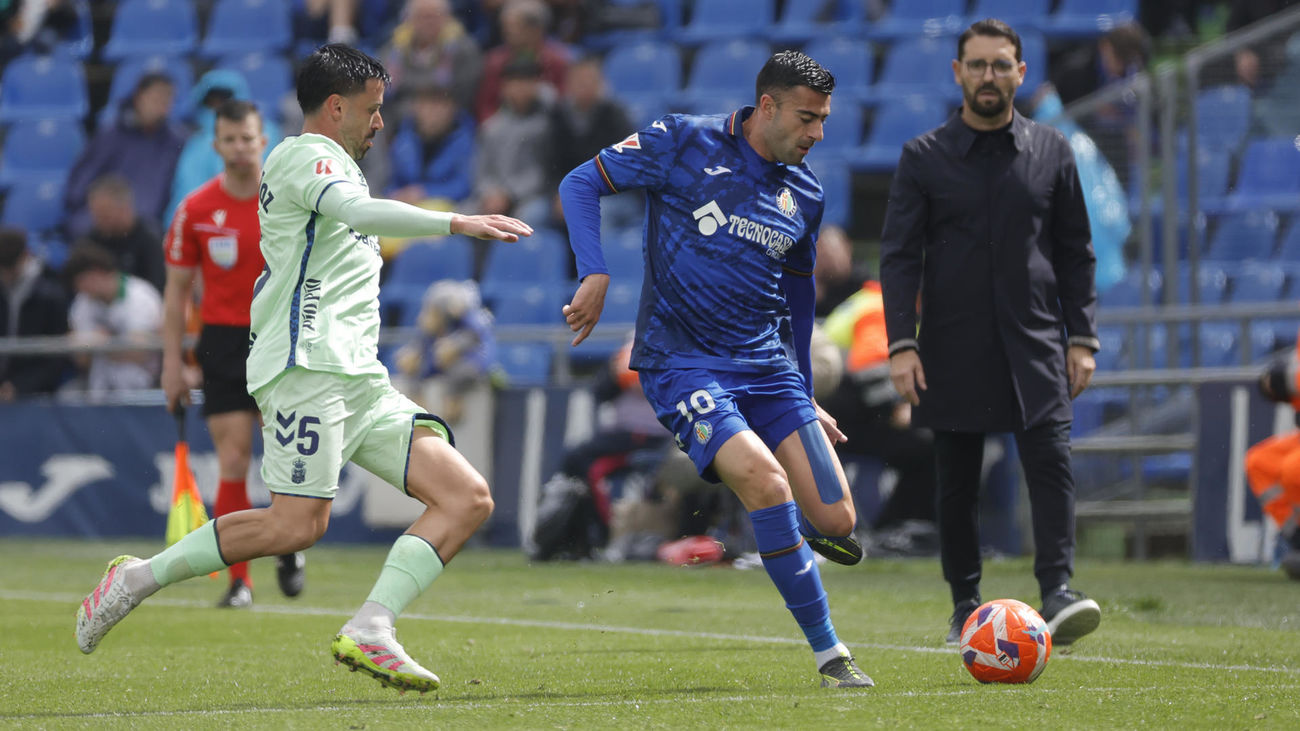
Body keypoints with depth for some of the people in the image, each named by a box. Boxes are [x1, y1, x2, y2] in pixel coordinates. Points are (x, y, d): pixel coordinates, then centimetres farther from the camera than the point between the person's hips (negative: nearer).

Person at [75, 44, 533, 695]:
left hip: (359, 377, 10)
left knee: (468, 498, -7)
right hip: (308, 364, -10)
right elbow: (354, 210, -23)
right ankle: (137, 578, -5)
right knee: (296, 525, -21)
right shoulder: (306, 154, -2)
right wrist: (454, 223, -29)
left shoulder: (326, 165, 29)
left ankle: (368, 631, -18)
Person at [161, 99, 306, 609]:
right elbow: (177, 287, 6)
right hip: (223, 338, 0)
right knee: (232, 461, -7)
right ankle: (239, 581, -4)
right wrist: (172, 362, 2)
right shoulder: (196, 210, 1)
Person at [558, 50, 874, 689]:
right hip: (681, 364, -5)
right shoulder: (684, 144, -4)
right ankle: (829, 655, -18)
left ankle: (792, 532, 29)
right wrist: (596, 274, -14)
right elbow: (581, 184, -1)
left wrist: (806, 399, 25)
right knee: (765, 480, -27)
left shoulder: (804, 193, 12)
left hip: (766, 366, 5)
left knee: (837, 523, -9)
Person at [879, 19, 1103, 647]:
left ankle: (1057, 594, -23)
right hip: (953, 351, 0)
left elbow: (1075, 252, 11)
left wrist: (1082, 339, 3)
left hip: (1033, 342, 0)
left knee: (1051, 460, -16)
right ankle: (966, 607, 15)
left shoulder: (1051, 152, 8)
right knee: (957, 483, 4)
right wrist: (901, 344, -10)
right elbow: (899, 255, 0)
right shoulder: (923, 158, 3)